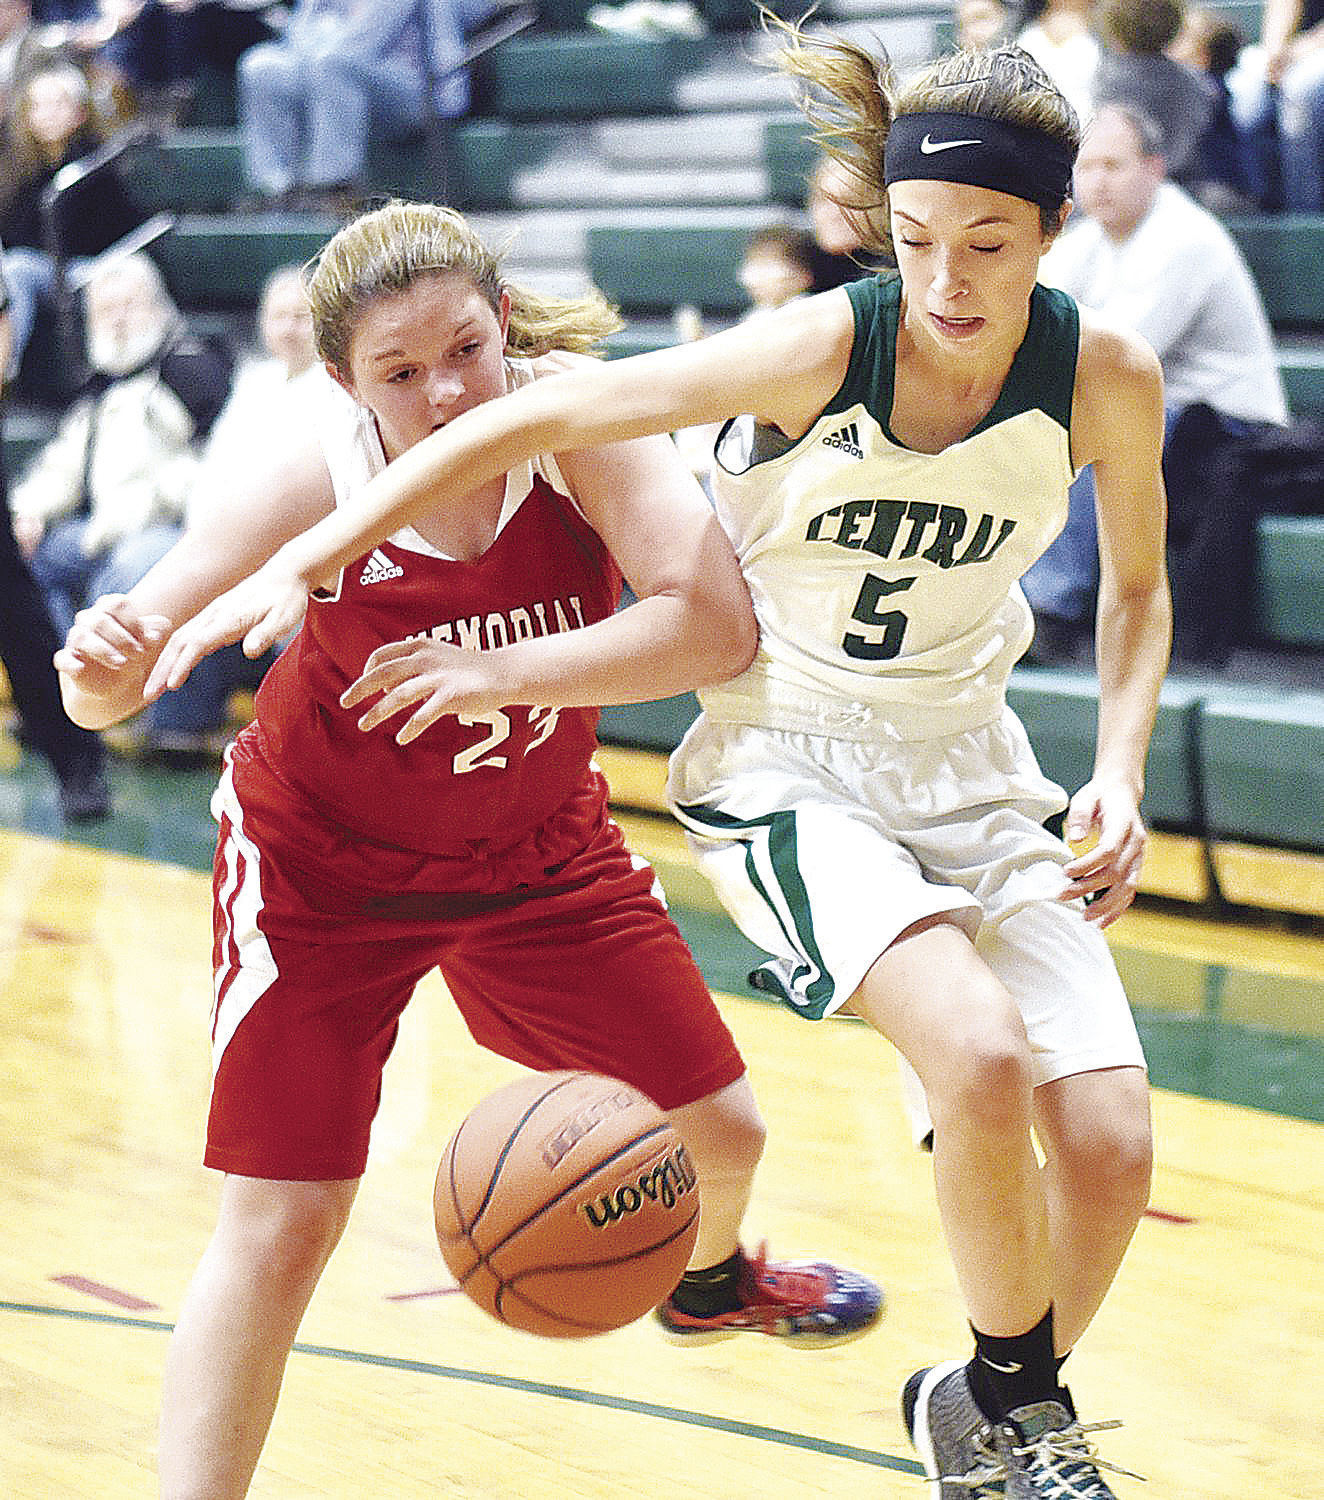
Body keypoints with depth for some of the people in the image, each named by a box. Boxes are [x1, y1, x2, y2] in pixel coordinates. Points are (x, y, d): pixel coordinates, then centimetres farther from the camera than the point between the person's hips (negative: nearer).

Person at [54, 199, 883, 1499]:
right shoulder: (312, 483, -29)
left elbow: (716, 624, -35)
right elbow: (120, 680, -24)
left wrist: (497, 674, -41)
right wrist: (100, 666, -48)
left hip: (537, 844, 3)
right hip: (326, 863, -3)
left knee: (721, 1129, 17)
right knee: (280, 1222, -15)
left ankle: (709, 1278, 54)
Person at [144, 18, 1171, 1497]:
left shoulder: (1106, 376, -12)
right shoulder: (817, 347, -22)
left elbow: (1135, 590, 7)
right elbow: (529, 418, -18)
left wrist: (1119, 772, -8)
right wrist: (300, 564, -21)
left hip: (966, 763, 4)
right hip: (781, 765, -4)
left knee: (1108, 1144, -10)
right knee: (982, 1049, -30)